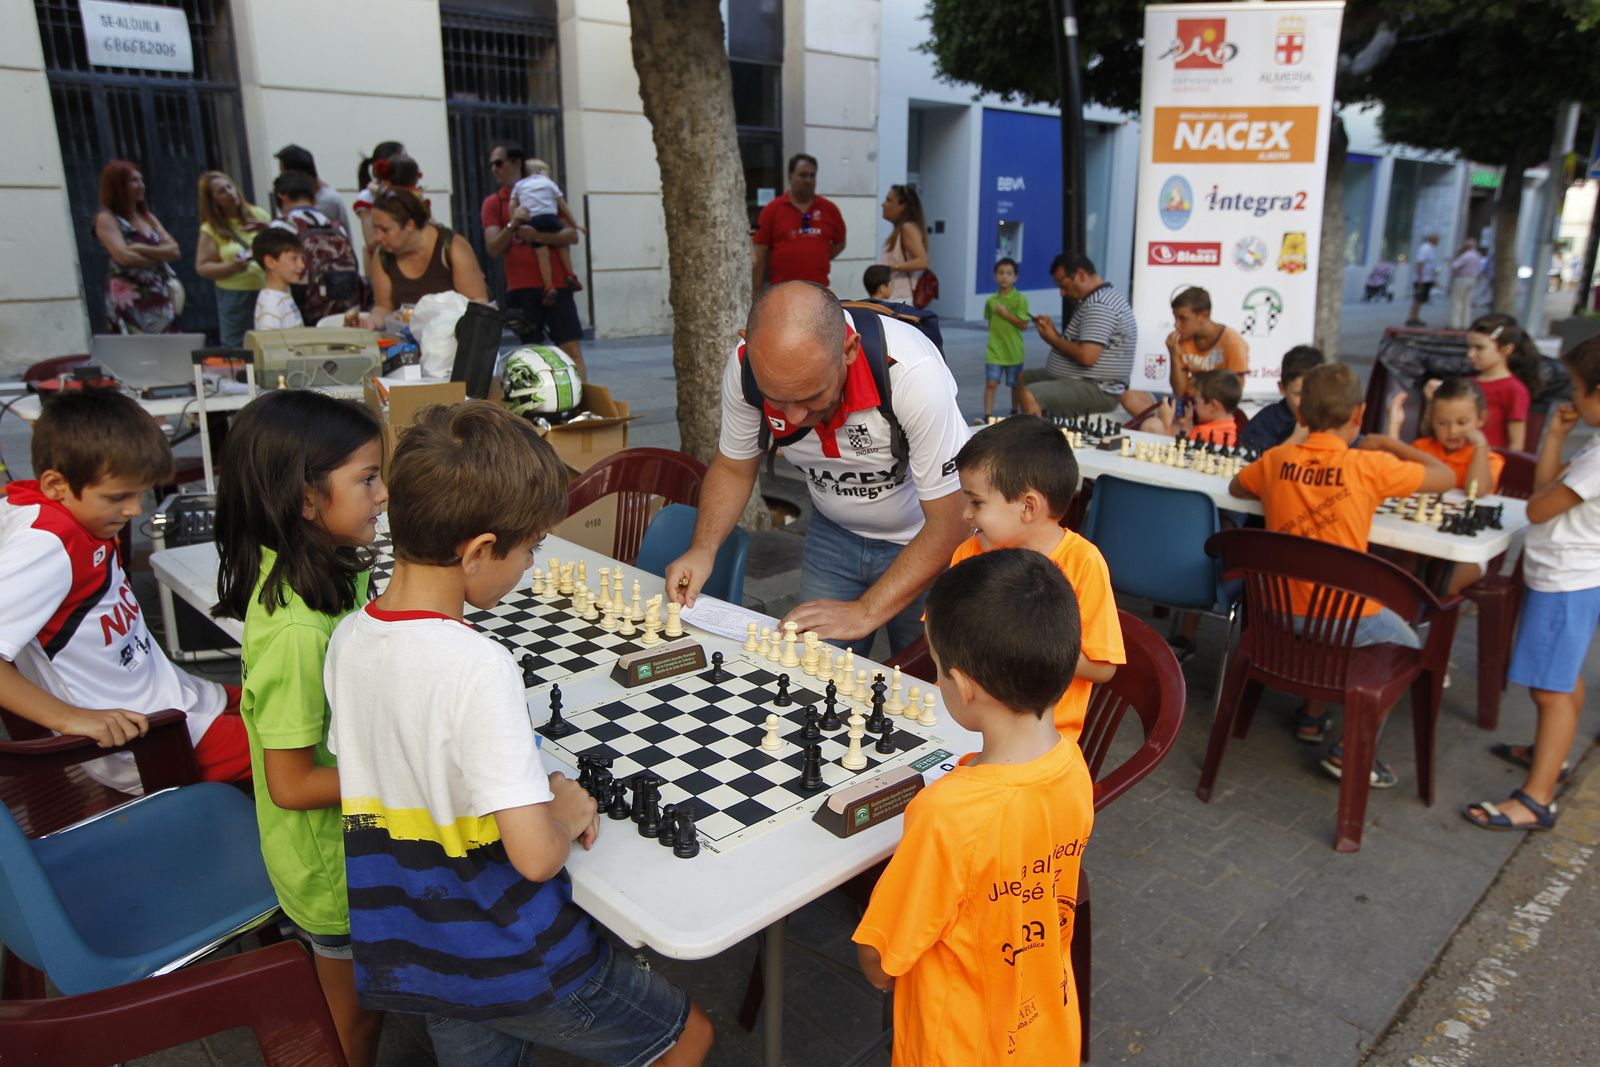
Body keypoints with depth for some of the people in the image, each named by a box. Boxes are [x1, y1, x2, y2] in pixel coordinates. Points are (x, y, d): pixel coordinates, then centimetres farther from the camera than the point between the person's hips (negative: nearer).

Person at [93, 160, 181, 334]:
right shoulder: (106, 218, -1)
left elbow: (174, 250, 6)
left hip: (160, 300, 6)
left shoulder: (148, 217, 17)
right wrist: (159, 257, 0)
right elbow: (124, 256, -14)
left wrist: (143, 249, -10)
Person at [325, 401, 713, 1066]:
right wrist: (570, 812, -9)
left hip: (405, 955, 7)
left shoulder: (348, 640, -5)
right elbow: (535, 854, -31)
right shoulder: (477, 668, -30)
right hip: (508, 960, -6)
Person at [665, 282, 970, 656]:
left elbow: (950, 522, -27)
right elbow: (733, 468, -4)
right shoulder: (747, 366, -23)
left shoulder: (913, 373, -36)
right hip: (834, 534, 3)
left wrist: (864, 612, -31)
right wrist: (703, 549, -20)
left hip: (923, 542, -3)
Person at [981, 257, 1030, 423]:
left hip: (1014, 350, -2)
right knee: (991, 383, -6)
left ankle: (1014, 412, 31)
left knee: (1015, 384, 13)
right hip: (994, 350, 2)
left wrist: (1005, 313, -18)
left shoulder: (1020, 299, -9)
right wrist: (995, 337, 3)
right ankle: (988, 415, -4)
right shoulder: (991, 301, 2)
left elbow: (1024, 325, -13)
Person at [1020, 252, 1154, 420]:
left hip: (1096, 389, -12)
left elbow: (1086, 356, -28)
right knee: (1019, 379, 20)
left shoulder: (1099, 305, -19)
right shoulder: (1095, 300, 14)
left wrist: (1053, 339, -13)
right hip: (1080, 379, 12)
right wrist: (1053, 332, 2)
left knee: (1028, 395, -31)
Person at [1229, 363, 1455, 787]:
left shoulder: (1277, 459, -4)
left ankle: (1313, 714, 40)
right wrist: (1387, 443, 9)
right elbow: (1446, 477, 0)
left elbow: (1236, 487, 17)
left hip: (1283, 612, 4)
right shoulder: (1369, 466, -15)